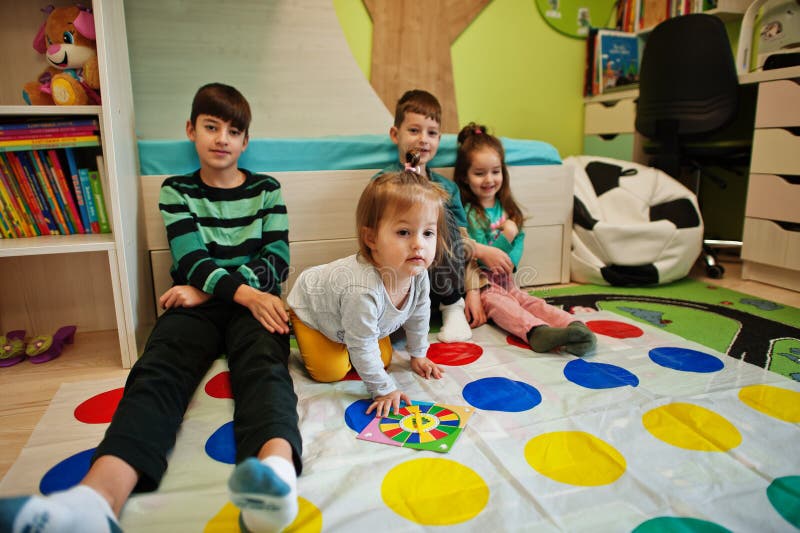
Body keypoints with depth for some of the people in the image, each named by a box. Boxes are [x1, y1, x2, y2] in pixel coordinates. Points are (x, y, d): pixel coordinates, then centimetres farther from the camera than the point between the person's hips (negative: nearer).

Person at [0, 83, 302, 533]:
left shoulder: (267, 190, 14)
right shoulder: (177, 191, 15)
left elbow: (277, 259, 3)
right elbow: (191, 259, -1)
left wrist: (208, 290, -8)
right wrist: (243, 292, -19)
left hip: (253, 302, 0)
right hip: (194, 303, 1)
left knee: (264, 366, -33)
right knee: (158, 372, -29)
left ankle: (276, 468, -64)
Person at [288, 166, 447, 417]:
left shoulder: (418, 273, -26)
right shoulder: (362, 290, -48)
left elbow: (419, 314, -3)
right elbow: (361, 347, -34)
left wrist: (418, 354, 8)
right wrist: (384, 389, -24)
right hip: (309, 307, -6)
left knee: (384, 358, 7)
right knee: (330, 371, -9)